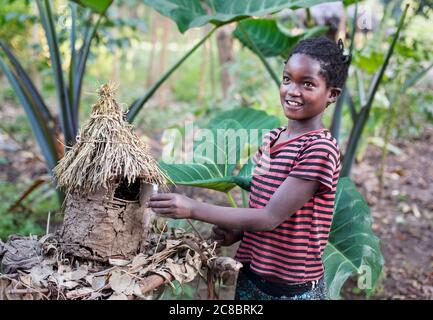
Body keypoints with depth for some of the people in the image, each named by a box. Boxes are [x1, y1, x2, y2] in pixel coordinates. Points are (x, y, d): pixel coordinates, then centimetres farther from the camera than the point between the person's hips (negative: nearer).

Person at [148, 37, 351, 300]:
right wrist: (236, 231, -9)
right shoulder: (271, 138, 3)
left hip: (294, 289, -6)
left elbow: (271, 217, -23)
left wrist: (193, 209, -22)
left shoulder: (320, 149, -20)